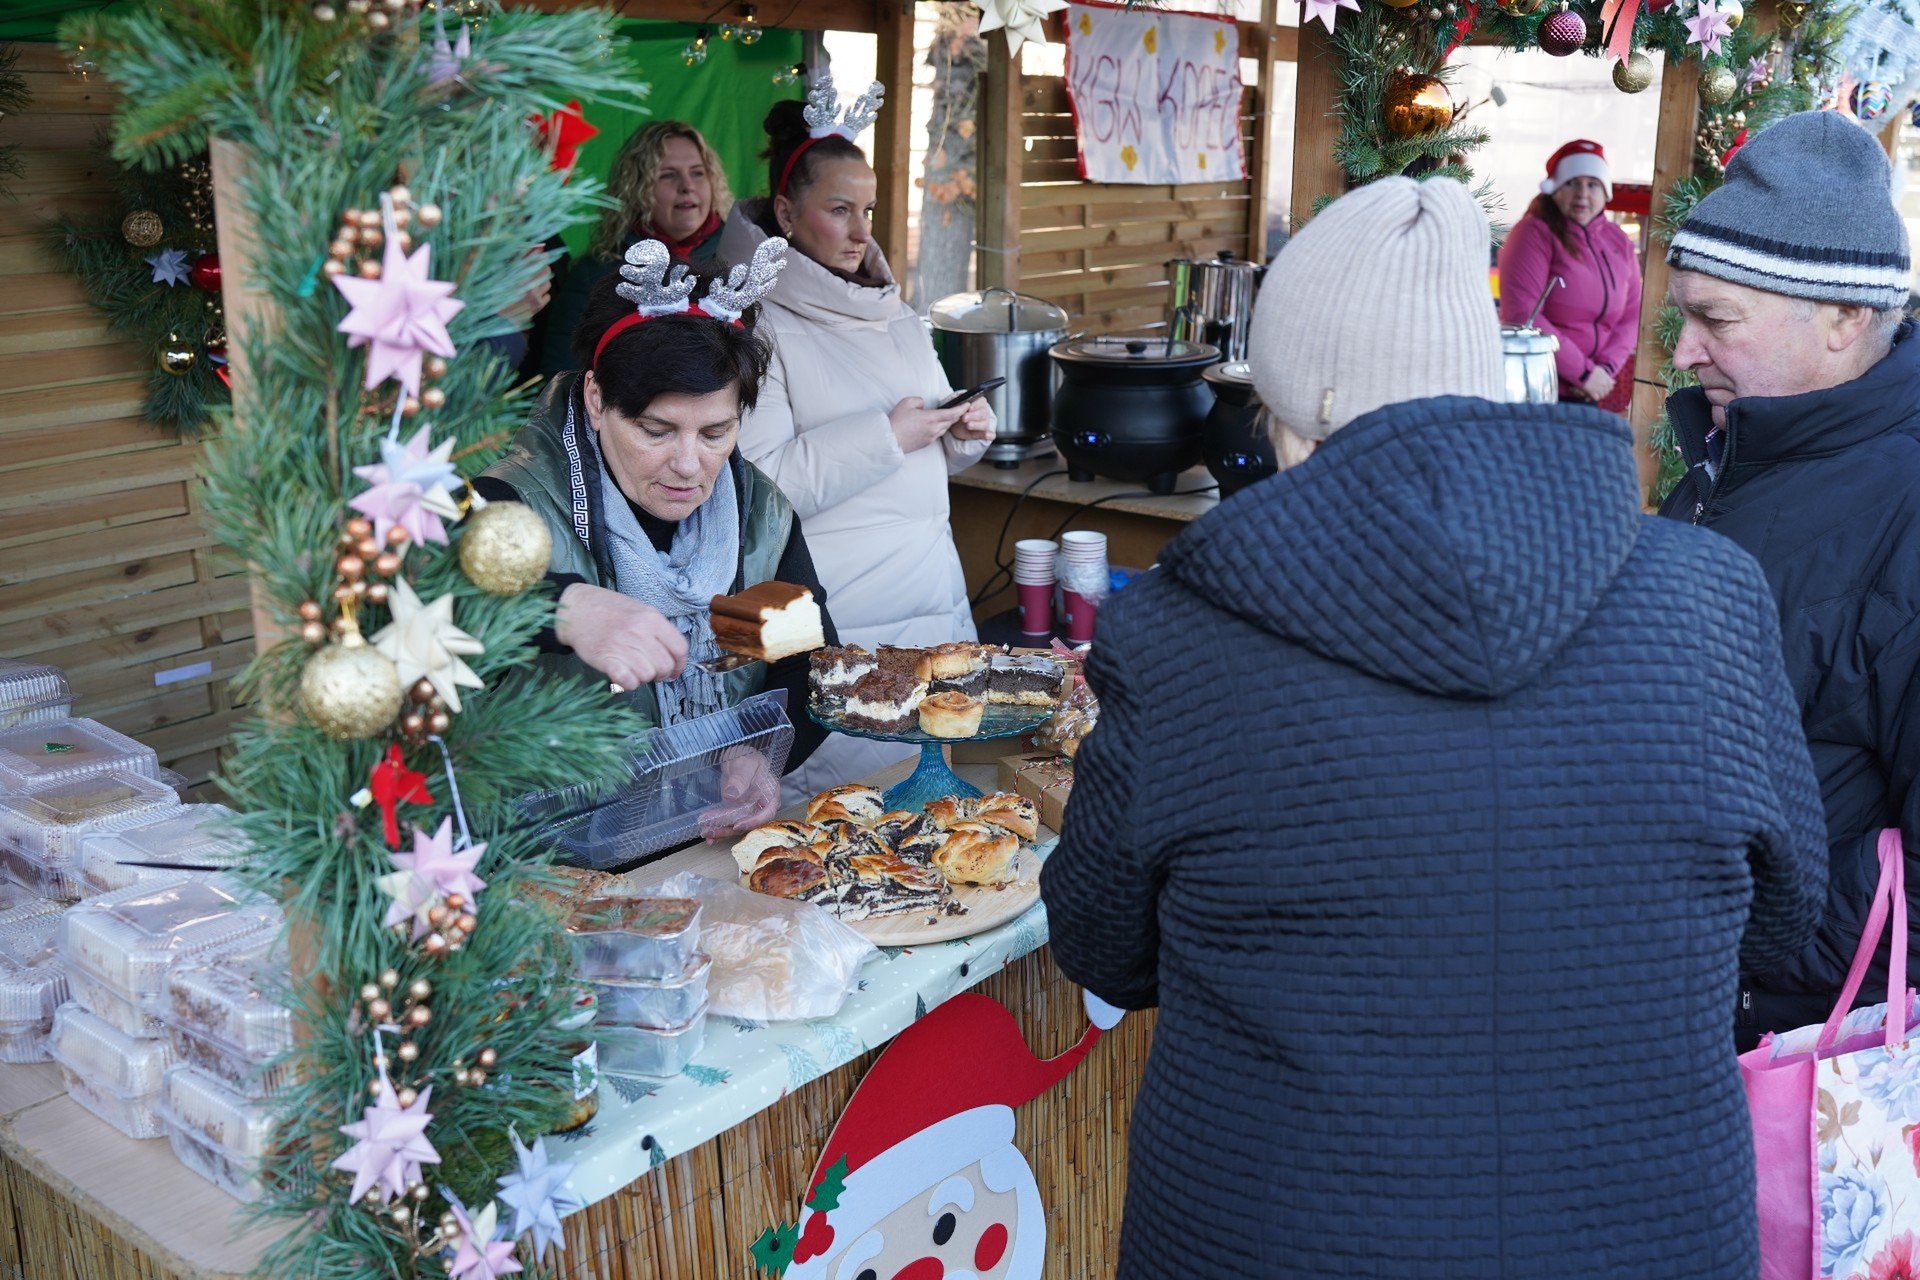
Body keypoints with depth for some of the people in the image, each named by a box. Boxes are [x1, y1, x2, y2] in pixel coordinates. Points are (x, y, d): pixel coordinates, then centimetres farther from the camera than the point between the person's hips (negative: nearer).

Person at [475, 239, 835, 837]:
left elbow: (811, 661, 8)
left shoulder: (761, 509, 6)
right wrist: (565, 607, -47)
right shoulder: (519, 507, -13)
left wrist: (761, 757, -11)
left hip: (730, 839, 1)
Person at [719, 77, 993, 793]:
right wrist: (888, 436, -17)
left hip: (932, 596, 7)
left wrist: (963, 436, 2)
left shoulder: (896, 317, 16)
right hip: (831, 623, -7)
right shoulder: (757, 325, -9)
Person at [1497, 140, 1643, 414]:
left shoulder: (1619, 243, 12)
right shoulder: (1535, 232, -7)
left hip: (1592, 394, 6)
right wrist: (1582, 371, -15)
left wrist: (1606, 368, -8)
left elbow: (1632, 316, 12)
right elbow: (1521, 315, -16)